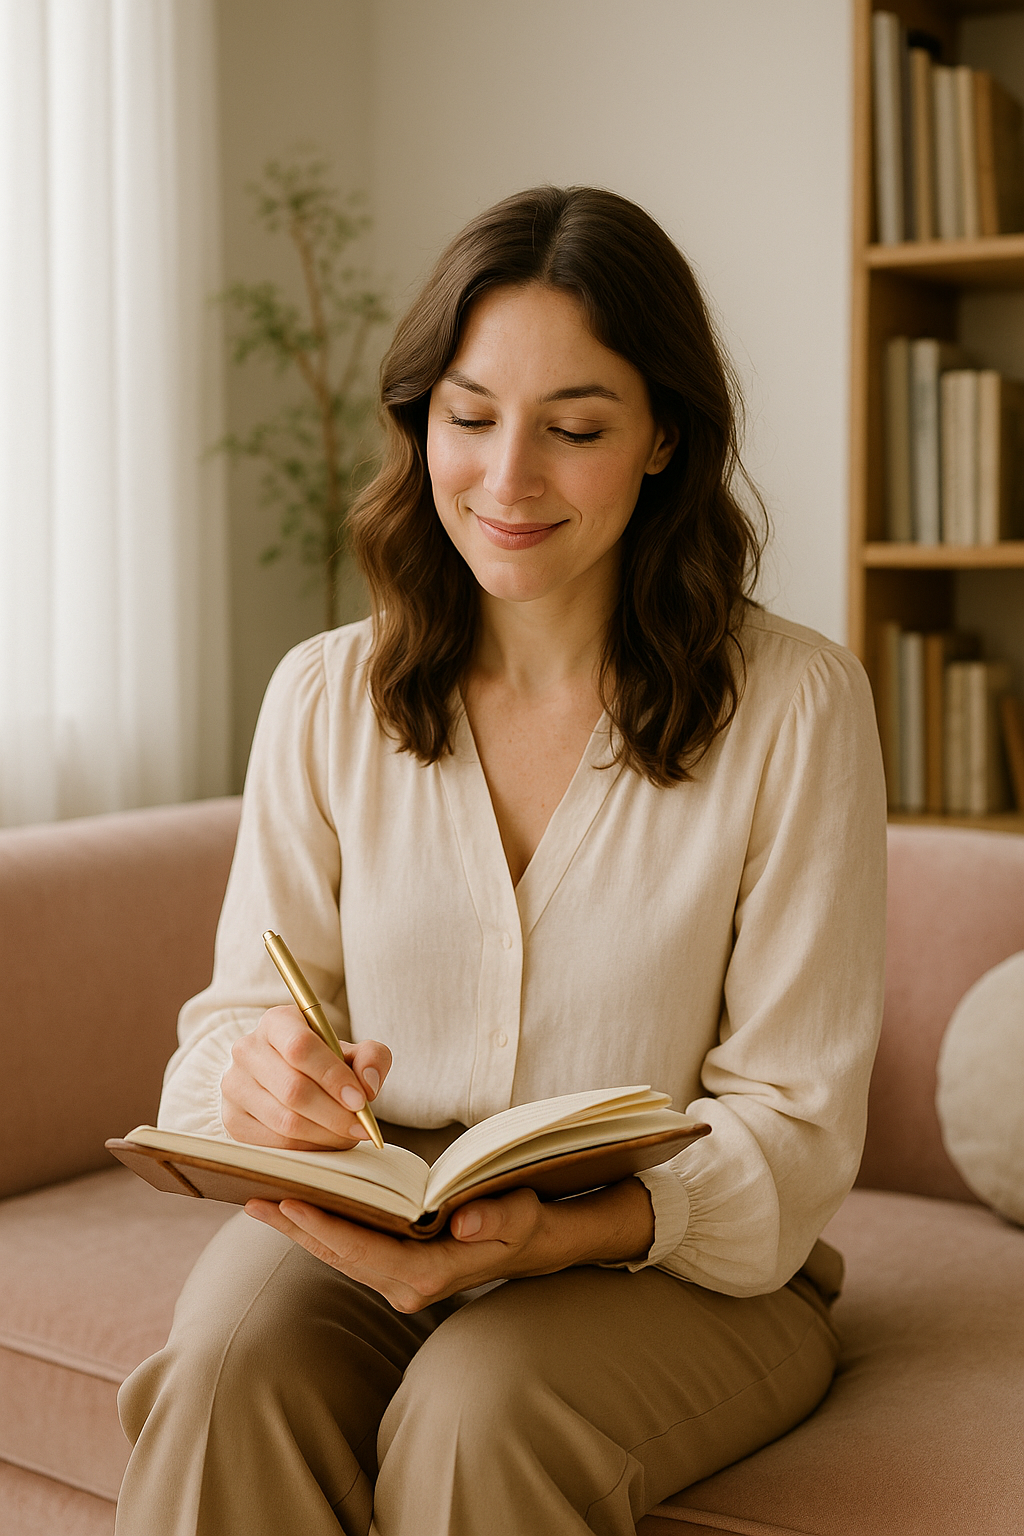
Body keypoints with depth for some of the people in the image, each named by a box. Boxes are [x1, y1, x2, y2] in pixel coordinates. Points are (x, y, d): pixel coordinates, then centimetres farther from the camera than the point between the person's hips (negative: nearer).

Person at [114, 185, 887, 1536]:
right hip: (361, 1232, 2)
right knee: (231, 1374, -29)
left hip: (679, 1264, -2)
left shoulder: (793, 703, -8)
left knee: (482, 1412, -32)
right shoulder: (324, 697, 2)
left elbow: (795, 1123, -9)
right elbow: (238, 1016, 2)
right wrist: (256, 1085, -23)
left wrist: (557, 1232, -26)